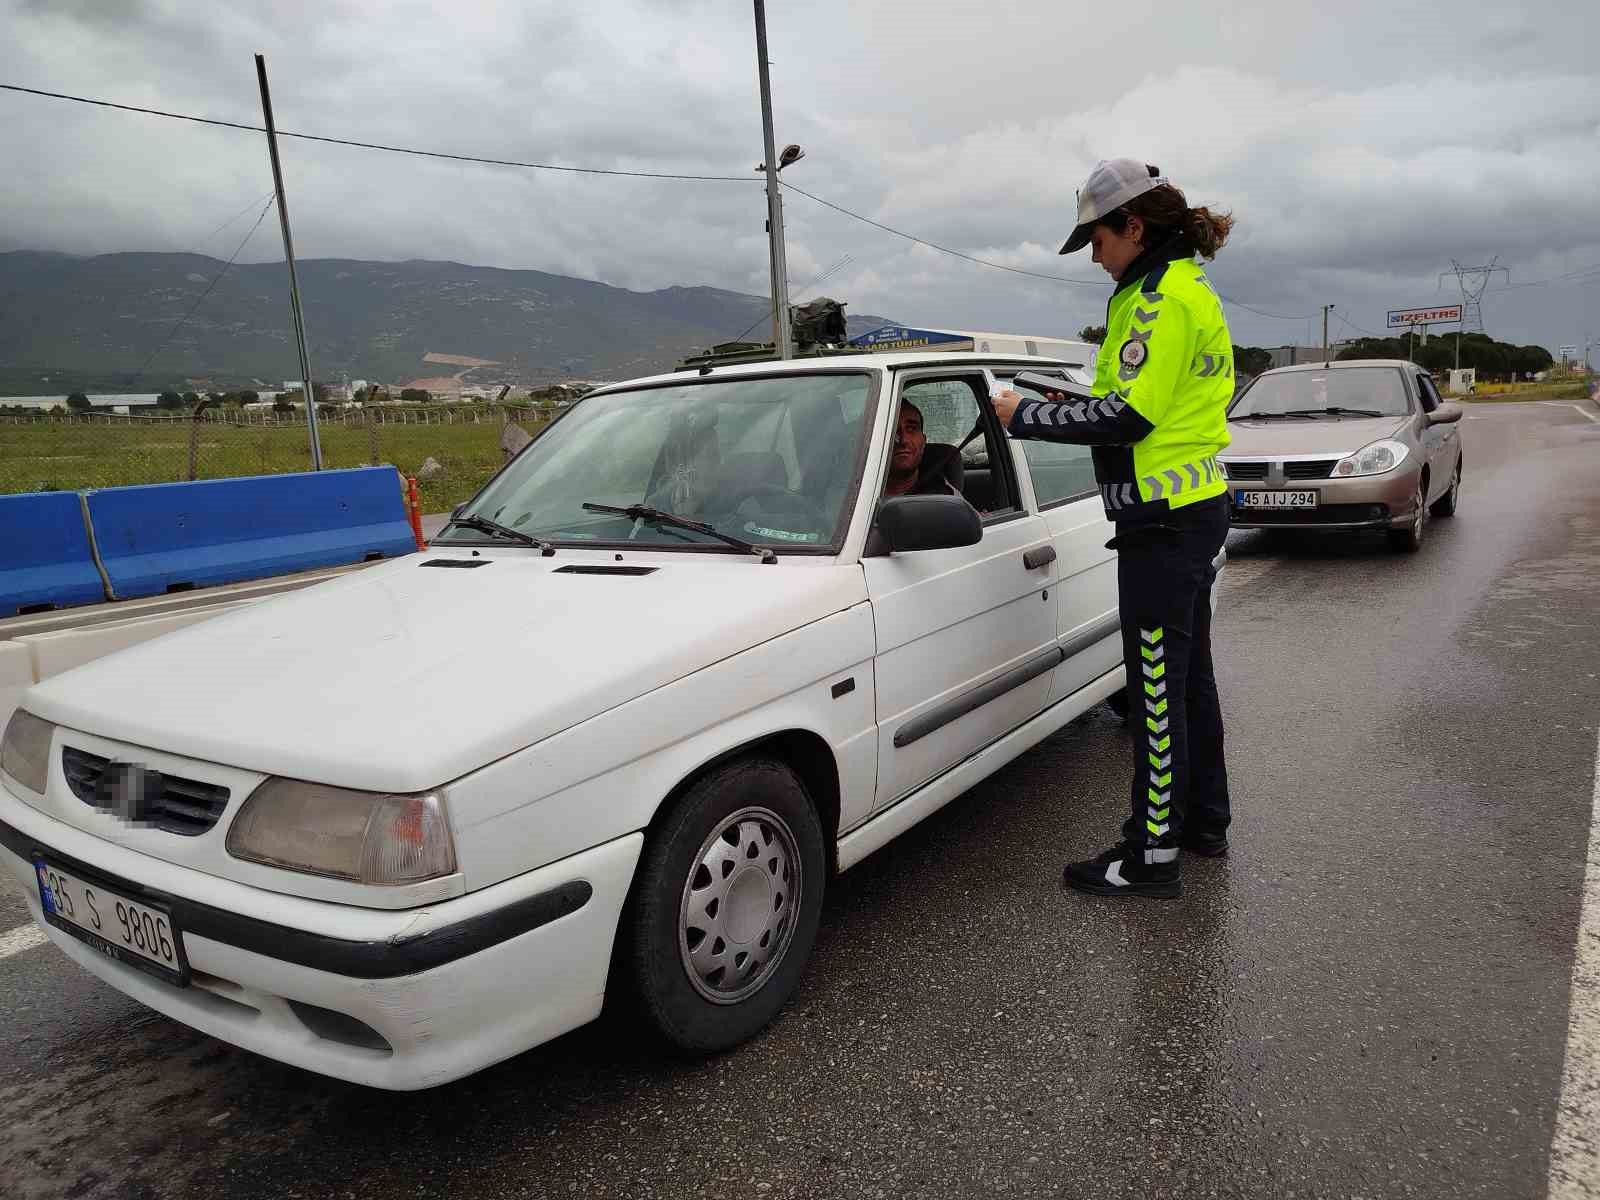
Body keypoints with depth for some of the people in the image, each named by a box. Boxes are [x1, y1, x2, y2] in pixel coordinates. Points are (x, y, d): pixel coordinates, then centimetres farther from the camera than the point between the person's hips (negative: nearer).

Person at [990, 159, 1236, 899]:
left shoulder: (1162, 297, -15)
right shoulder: (1192, 291, 17)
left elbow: (1127, 417, -21)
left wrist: (1028, 415, -12)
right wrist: (1072, 407, 10)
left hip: (1163, 520, -11)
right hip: (1197, 507, 11)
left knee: (1157, 687, -4)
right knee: (1189, 675, 18)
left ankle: (1152, 855, 6)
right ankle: (1205, 822, 31)